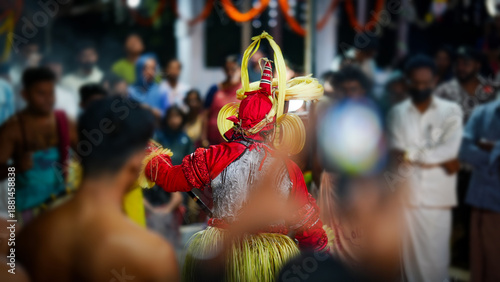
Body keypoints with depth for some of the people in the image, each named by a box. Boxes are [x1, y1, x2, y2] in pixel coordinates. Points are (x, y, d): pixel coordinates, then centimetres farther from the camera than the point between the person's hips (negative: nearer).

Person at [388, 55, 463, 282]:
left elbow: (450, 150, -9)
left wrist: (411, 154, -8)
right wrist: (438, 159, -10)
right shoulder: (397, 112, 6)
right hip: (407, 193, 1)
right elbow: (397, 153, -4)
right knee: (411, 252, 6)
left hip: (438, 195, -1)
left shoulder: (451, 111, 2)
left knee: (437, 254, 2)